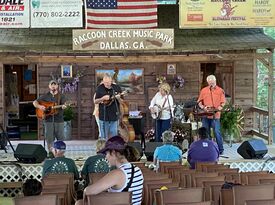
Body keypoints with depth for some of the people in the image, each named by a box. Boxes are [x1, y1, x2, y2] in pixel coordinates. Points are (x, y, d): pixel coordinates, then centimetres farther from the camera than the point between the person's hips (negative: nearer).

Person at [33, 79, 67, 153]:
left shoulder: (61, 96, 6)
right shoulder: (45, 96, 11)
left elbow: (64, 104, -9)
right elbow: (35, 102, 13)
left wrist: (63, 106, -32)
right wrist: (39, 106, -6)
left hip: (59, 120, -1)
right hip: (48, 120, 1)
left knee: (60, 138, -1)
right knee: (49, 138, 2)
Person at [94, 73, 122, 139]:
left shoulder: (117, 88, 0)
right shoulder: (100, 88, -2)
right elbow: (95, 101, 2)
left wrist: (118, 98, -16)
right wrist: (103, 98, -16)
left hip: (114, 116, 1)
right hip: (103, 117, -1)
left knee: (114, 136, 4)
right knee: (104, 137, 6)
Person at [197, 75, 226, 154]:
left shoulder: (220, 91, 3)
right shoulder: (203, 90, 10)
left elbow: (223, 103, 0)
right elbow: (199, 101, 12)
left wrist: (218, 109, -16)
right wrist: (203, 107, -7)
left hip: (215, 115, -3)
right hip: (206, 115, 3)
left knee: (217, 132, -7)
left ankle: (220, 150, 2)